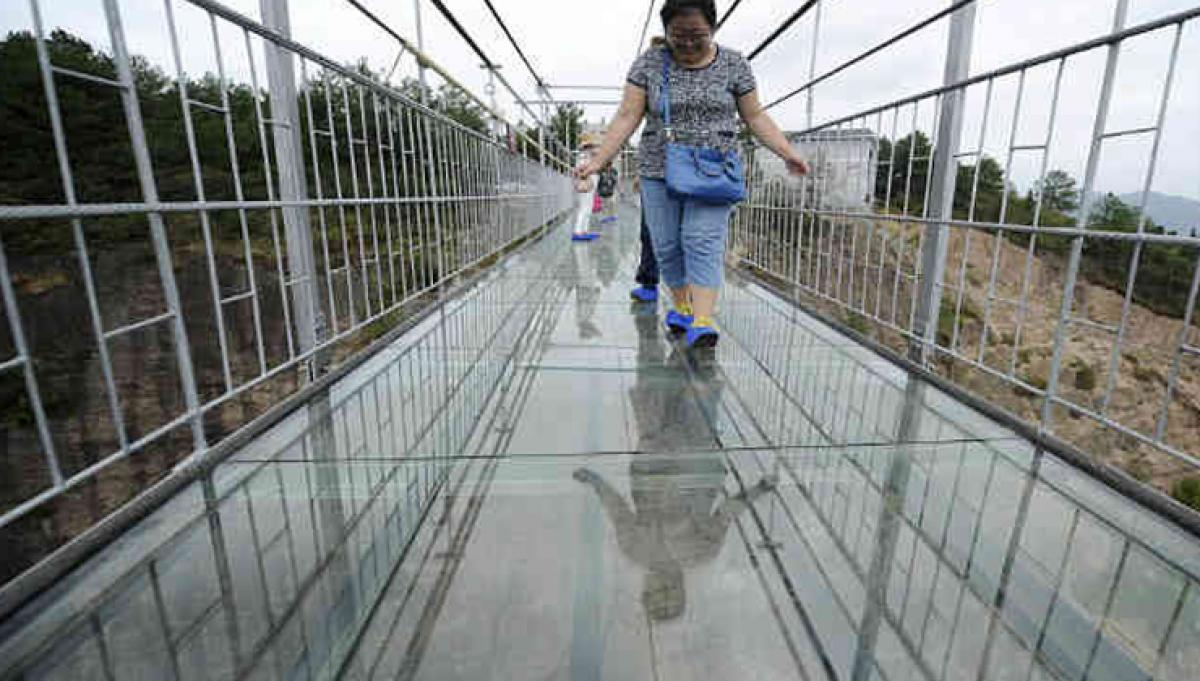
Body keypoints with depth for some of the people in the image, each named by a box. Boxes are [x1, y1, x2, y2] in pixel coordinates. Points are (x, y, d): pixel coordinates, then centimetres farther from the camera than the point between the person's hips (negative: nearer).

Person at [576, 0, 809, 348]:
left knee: (703, 241, -14)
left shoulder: (733, 64, 4)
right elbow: (627, 117, -1)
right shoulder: (648, 63, 2)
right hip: (659, 172, 2)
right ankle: (681, 305, 22)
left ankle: (702, 321, -19)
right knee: (667, 245, 3)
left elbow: (755, 116, 8)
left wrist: (788, 152, 0)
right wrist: (598, 160, -10)